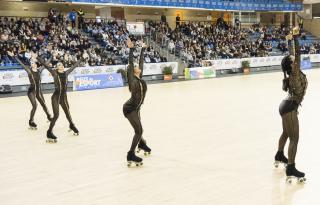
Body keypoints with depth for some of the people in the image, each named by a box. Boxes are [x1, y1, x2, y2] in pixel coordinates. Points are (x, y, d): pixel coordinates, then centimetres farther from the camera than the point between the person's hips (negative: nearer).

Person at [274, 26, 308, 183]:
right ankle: (291, 170, -12)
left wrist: (290, 40, 15)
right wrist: (295, 37, -30)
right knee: (294, 138, -10)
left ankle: (279, 156, 46)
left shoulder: (293, 73, 2)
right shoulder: (296, 73, -20)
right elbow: (297, 54, -29)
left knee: (286, 134, 26)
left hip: (287, 107, 10)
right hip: (289, 109, -10)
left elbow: (293, 54, 13)